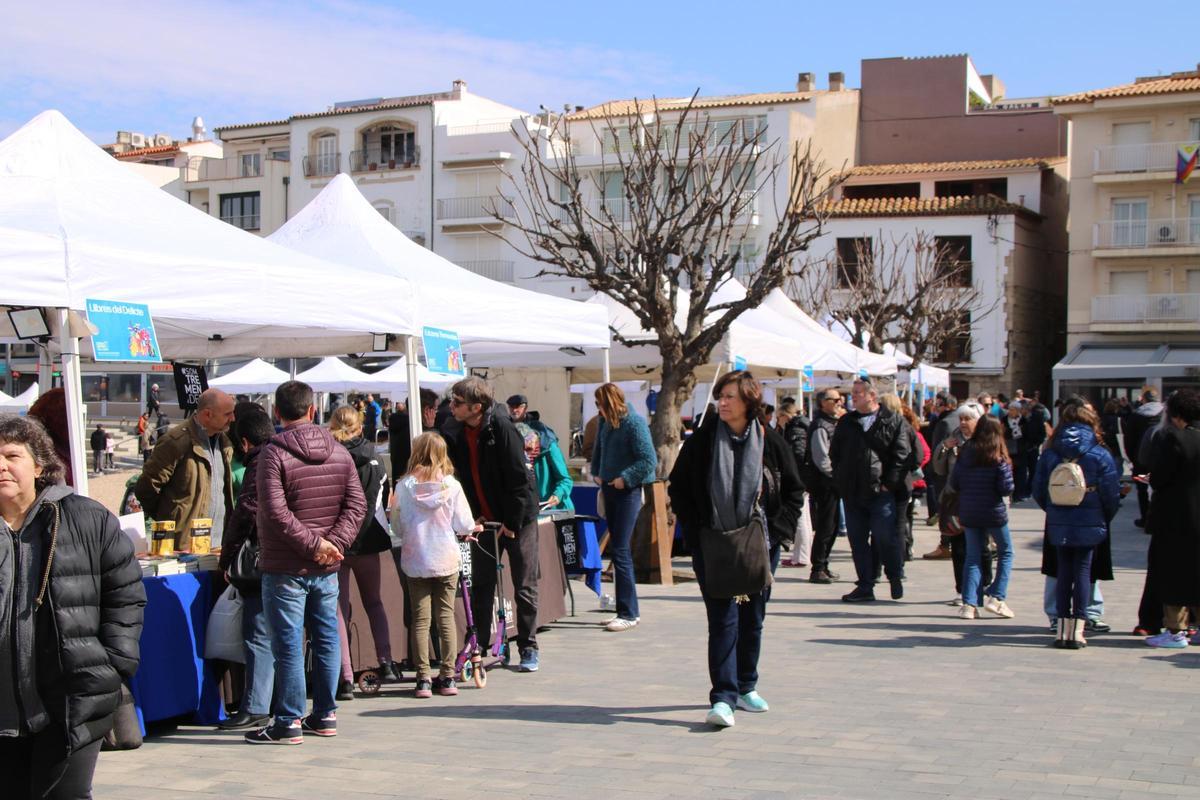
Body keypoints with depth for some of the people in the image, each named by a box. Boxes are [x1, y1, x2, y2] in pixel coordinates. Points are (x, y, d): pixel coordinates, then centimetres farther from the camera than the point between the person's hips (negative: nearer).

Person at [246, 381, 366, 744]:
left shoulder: (274, 453, -11)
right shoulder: (339, 452, 6)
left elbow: (275, 511, -21)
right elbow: (356, 505, 1)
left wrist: (312, 542, -15)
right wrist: (332, 543, -7)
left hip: (285, 568, -5)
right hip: (327, 567, 5)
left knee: (288, 645, -1)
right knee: (326, 639, 13)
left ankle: (288, 722, 3)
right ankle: (325, 715, 20)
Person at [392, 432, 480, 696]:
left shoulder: (405, 485, -6)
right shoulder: (451, 485, -6)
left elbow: (396, 526, 1)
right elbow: (463, 524, -3)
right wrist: (472, 529, 20)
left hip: (415, 561, 0)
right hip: (446, 559, 0)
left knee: (420, 619, 5)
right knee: (446, 617, 7)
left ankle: (424, 679, 4)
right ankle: (448, 677, 9)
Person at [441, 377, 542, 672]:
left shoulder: (502, 428, -21)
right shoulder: (453, 432, -4)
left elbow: (518, 478, -19)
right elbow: (462, 477, 4)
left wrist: (511, 523, -15)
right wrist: (473, 515, -3)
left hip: (518, 517, -5)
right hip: (483, 519, 5)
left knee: (525, 586, 3)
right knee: (480, 584, 7)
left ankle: (529, 647, 13)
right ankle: (479, 644, 17)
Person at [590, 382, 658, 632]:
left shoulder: (634, 422, -13)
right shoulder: (605, 422, 8)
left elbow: (649, 460, -17)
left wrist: (625, 478, -17)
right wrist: (597, 472, 10)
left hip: (627, 491, -8)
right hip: (610, 489, 8)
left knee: (620, 550, -10)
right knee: (618, 550, 11)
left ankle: (628, 613, -6)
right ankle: (628, 610, 19)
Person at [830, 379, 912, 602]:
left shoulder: (893, 422, -1)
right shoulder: (845, 423, 13)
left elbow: (903, 456, -5)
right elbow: (835, 454, 16)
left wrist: (889, 484, -10)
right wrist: (840, 482, 5)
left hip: (881, 492, -5)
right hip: (853, 494, 5)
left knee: (885, 538, -5)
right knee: (857, 540, 6)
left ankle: (895, 576, 19)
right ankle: (865, 586, 13)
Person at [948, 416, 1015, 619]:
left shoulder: (965, 454, -3)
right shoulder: (998, 458, -13)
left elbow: (953, 484, 0)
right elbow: (1006, 488, -13)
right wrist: (1008, 470, 5)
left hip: (968, 513, 3)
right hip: (994, 512, -3)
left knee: (973, 557, 10)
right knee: (1005, 553, 15)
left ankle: (969, 604, 4)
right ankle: (996, 597, 4)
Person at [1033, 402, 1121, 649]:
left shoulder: (1049, 454, 1)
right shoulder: (1100, 455, -7)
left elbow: (1038, 490, 2)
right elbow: (1111, 493, -7)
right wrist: (1106, 518, 9)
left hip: (1058, 525, 2)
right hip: (1089, 524, -2)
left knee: (1064, 571, 11)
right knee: (1083, 571, 3)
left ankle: (1062, 628, 11)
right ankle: (1077, 630, 0)